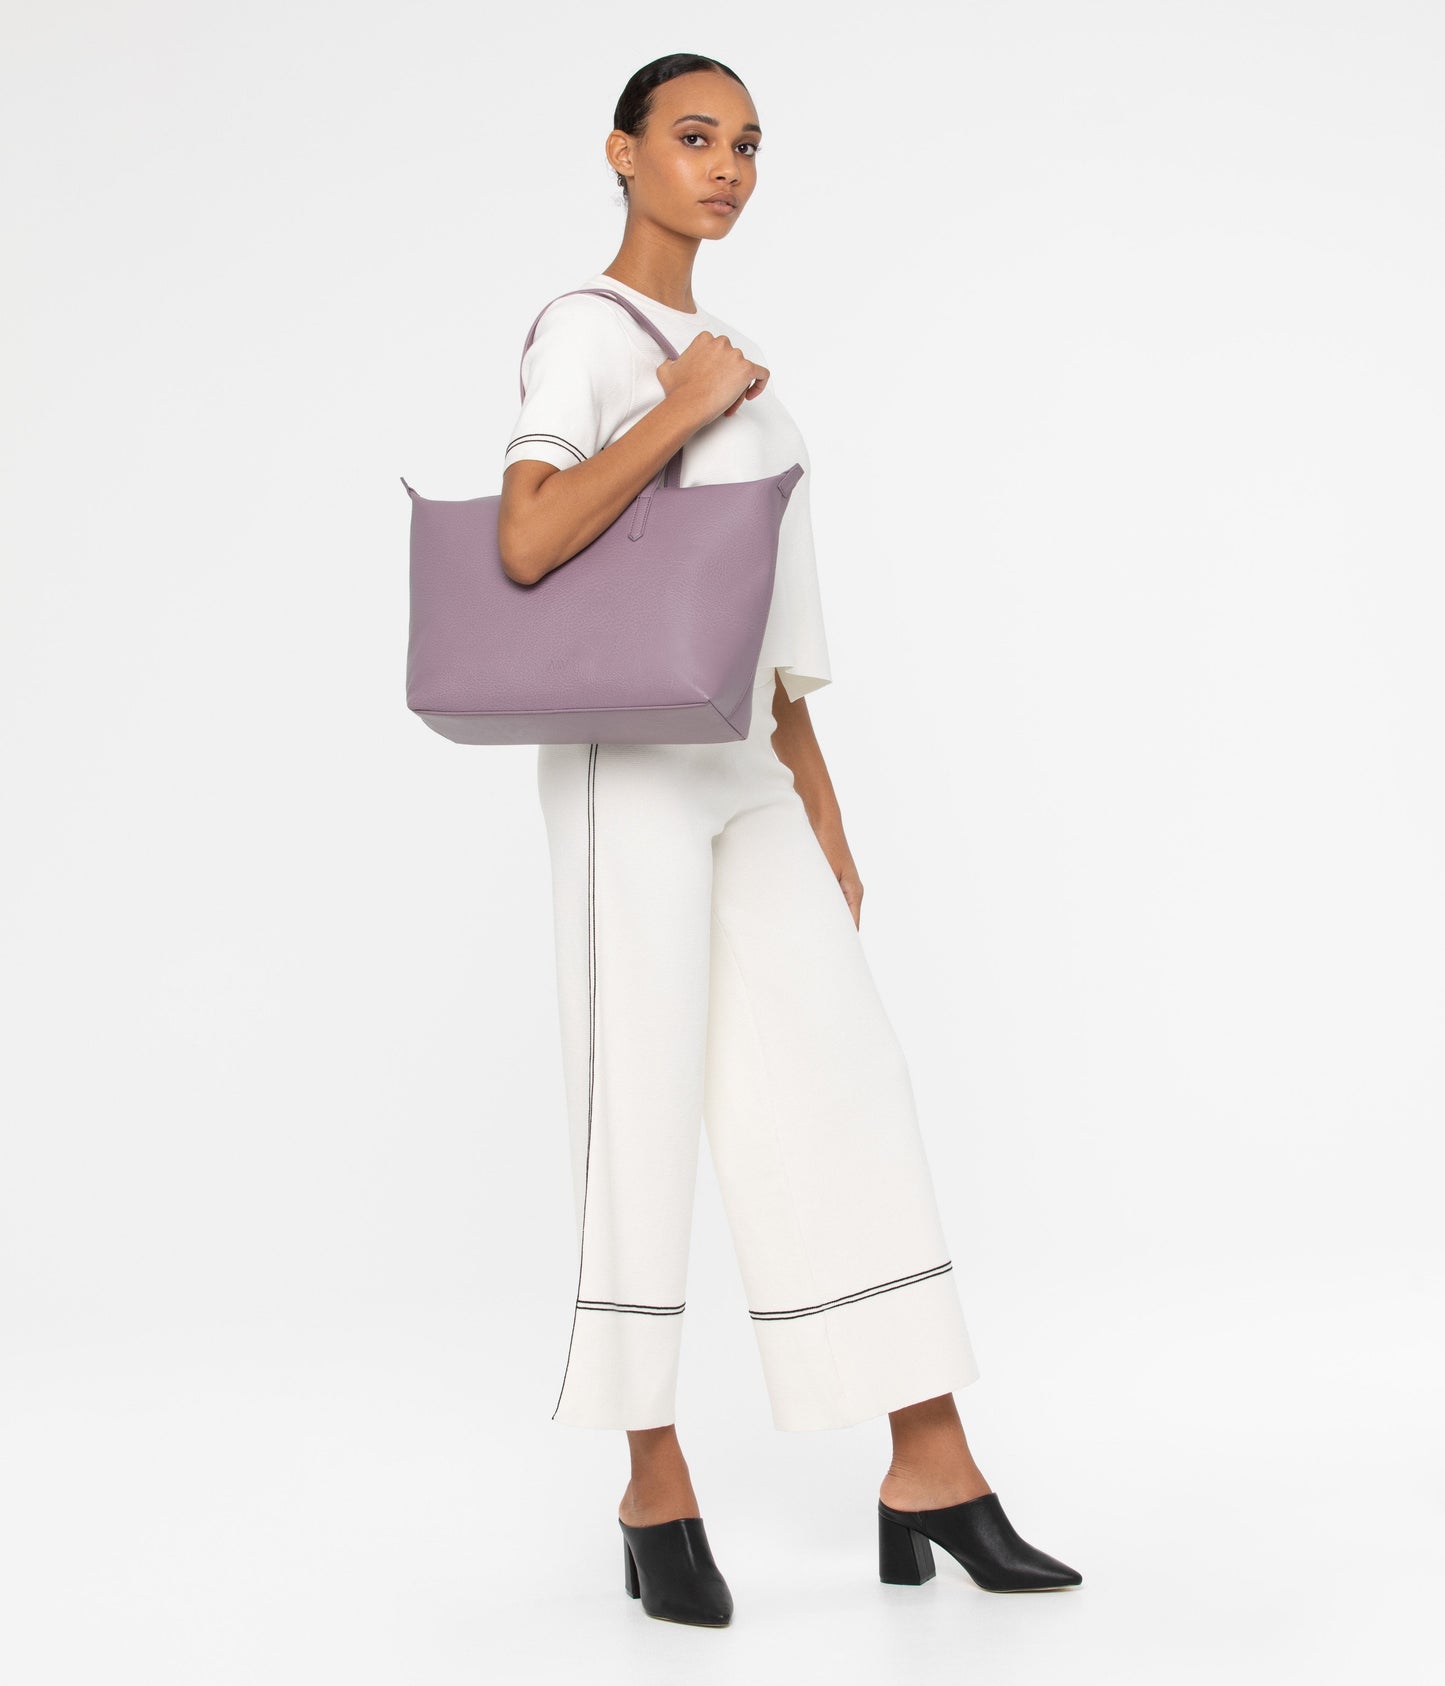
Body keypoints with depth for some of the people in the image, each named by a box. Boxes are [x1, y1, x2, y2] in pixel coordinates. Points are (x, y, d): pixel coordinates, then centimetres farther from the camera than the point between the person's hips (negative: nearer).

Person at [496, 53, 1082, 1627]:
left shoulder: (729, 352, 20)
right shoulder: (586, 327, -3)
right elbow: (526, 543, -21)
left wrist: (823, 816, 16)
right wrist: (683, 408, -15)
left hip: (747, 773, 7)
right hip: (631, 761, -7)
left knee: (844, 1085, 1)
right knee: (644, 1099, -3)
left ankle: (930, 1466, 5)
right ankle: (656, 1488, 7)